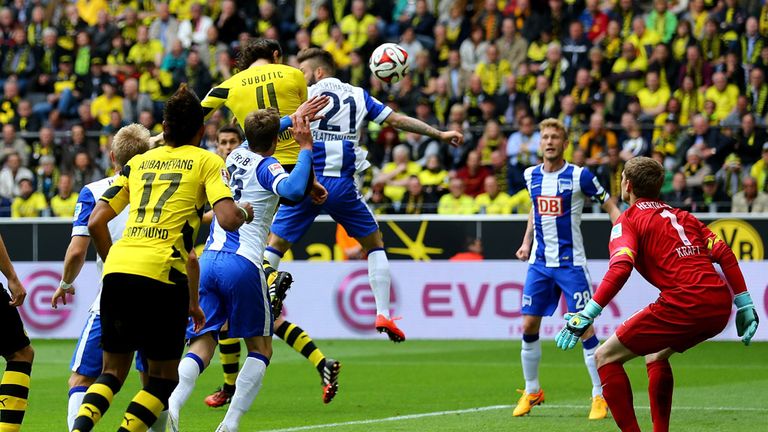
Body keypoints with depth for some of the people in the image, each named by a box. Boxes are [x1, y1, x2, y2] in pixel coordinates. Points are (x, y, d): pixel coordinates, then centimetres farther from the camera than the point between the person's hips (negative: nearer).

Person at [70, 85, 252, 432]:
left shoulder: (138, 162, 19)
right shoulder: (208, 162, 7)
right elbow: (228, 219, -7)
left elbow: (96, 222, 14)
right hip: (163, 273, -4)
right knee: (163, 377, 11)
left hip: (118, 269, 4)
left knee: (113, 372, 13)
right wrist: (245, 212, 15)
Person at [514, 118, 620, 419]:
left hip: (571, 263, -5)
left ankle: (600, 396, -1)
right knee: (529, 326, 2)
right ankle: (531, 391, 18)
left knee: (585, 327, -8)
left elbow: (610, 207, -2)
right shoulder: (531, 176, 5)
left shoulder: (579, 176, -9)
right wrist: (527, 242, 16)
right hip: (539, 263, 5)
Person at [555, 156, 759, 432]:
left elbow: (620, 270, -13)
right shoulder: (681, 216, 23)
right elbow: (724, 254, 17)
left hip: (682, 304, -7)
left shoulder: (628, 220, 5)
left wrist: (587, 314, -17)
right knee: (656, 355, 32)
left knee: (605, 358, 3)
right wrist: (745, 305, 18)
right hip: (721, 306, 7)